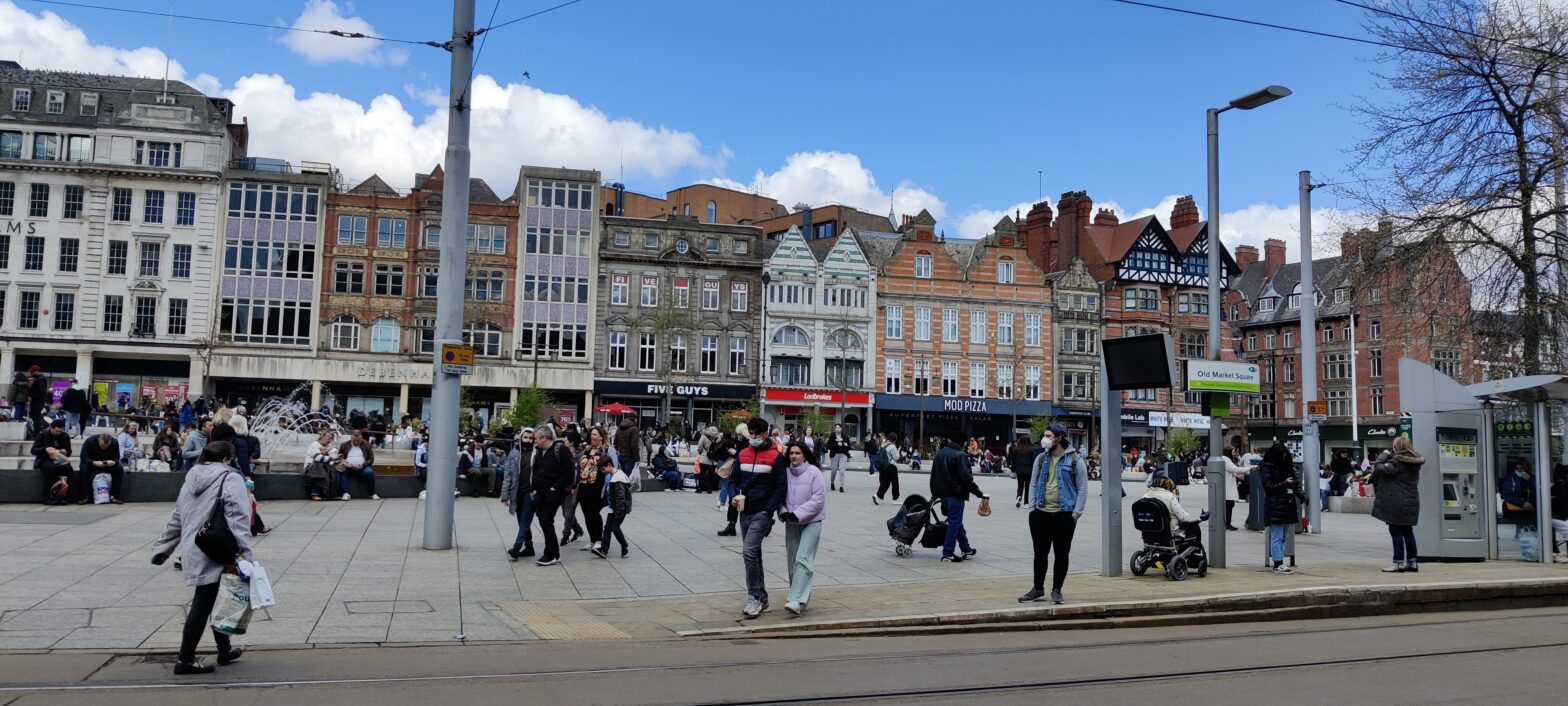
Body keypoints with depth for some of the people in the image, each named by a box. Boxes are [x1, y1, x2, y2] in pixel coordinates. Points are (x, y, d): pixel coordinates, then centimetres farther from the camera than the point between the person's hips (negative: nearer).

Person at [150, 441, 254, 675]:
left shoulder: (192, 479, 18)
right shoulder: (230, 478, -7)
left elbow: (176, 518, 21)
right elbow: (237, 519, -18)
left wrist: (161, 549, 25)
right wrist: (245, 554, -22)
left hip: (192, 552, 8)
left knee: (212, 601, 18)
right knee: (203, 604, 0)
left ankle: (225, 651, 29)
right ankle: (185, 660, 5)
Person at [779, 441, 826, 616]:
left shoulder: (814, 472, -9)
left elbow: (818, 499, -13)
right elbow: (780, 495, 10)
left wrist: (798, 513, -17)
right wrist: (783, 512, -9)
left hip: (811, 522, -5)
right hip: (791, 523, 5)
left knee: (803, 560, -15)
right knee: (792, 561, 8)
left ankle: (796, 601, -21)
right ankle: (802, 599, 21)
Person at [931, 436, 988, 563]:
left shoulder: (940, 454, 10)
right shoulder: (960, 456, -14)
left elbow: (934, 476, 16)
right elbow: (967, 478, -19)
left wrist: (934, 494, 24)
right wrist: (979, 494, -13)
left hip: (943, 494, 8)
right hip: (956, 494, -8)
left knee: (955, 521, 17)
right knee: (955, 522, -1)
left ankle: (966, 549, 26)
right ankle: (947, 553, 0)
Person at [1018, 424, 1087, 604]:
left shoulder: (1075, 460, -3)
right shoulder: (1041, 458, 9)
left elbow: (1082, 489, -3)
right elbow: (1033, 484, 12)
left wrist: (1076, 513, -9)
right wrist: (1032, 507, 2)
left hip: (1064, 514, -3)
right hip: (1040, 513, 3)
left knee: (1061, 553, 4)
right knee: (1040, 552, 10)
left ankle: (1056, 590, 15)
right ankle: (1038, 588, 21)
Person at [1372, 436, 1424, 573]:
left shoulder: (1397, 461, -16)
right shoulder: (1413, 461, 12)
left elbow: (1381, 469, -23)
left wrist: (1383, 456, -8)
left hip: (1397, 503, -9)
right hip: (1411, 501, 9)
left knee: (1396, 531, -3)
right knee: (1407, 531, 14)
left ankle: (1399, 563, -3)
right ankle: (1412, 562, 17)